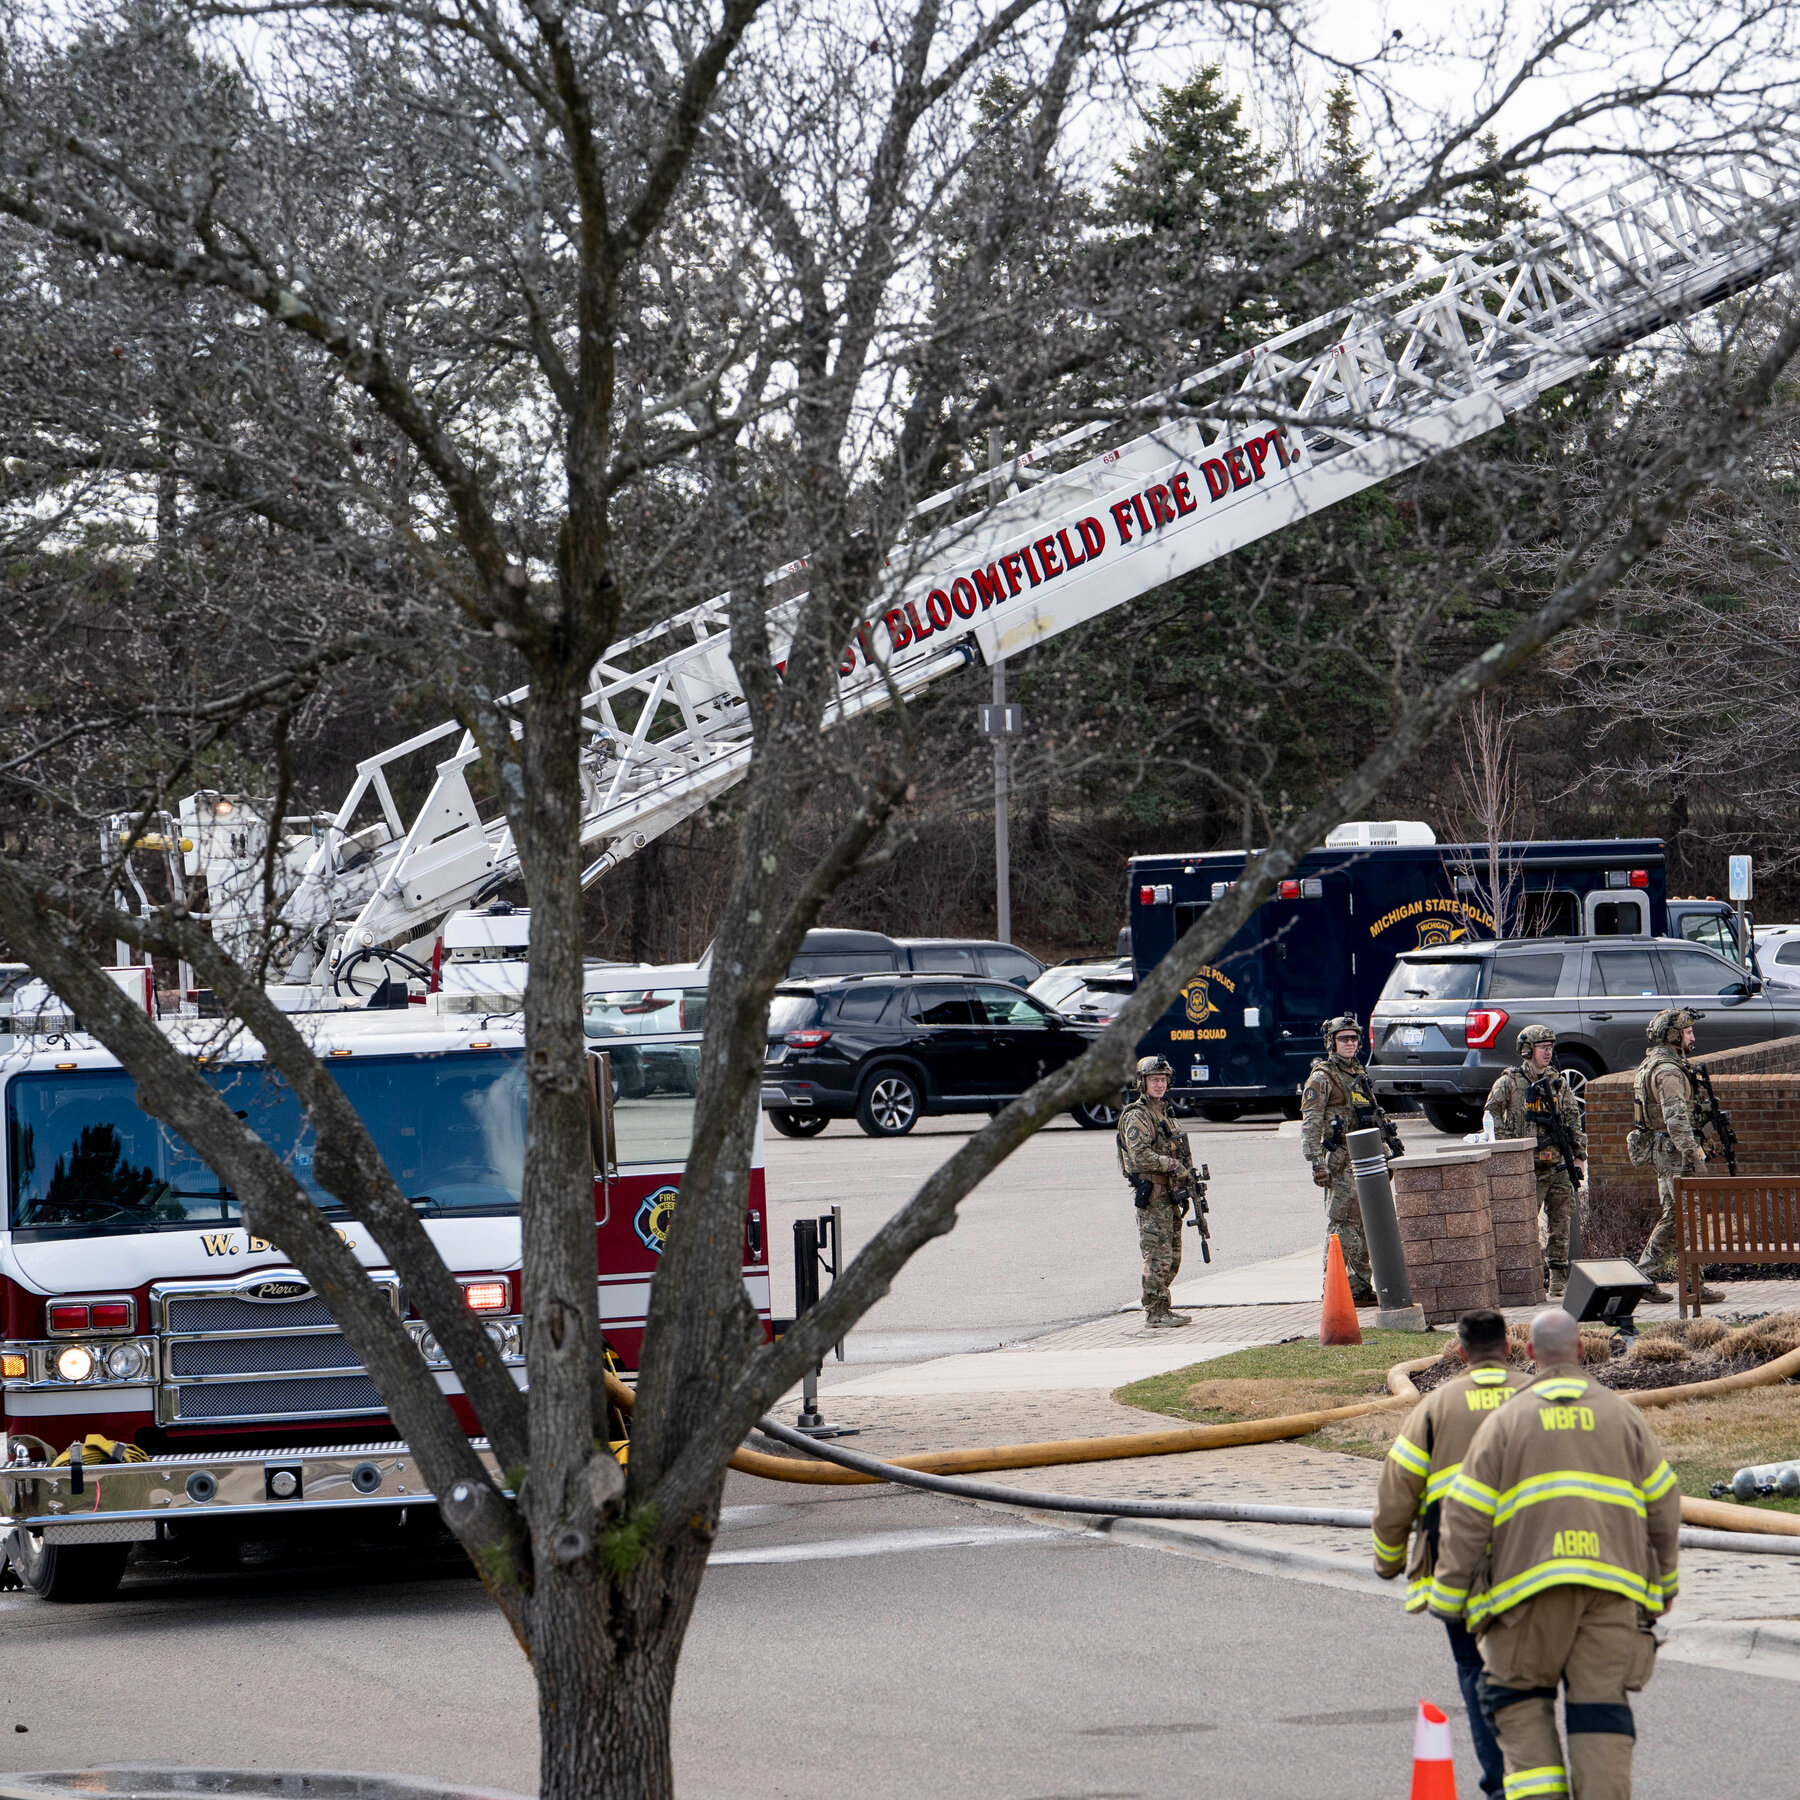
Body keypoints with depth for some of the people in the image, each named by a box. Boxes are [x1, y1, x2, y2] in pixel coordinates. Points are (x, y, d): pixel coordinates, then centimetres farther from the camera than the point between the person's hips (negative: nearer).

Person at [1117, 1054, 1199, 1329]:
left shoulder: (1162, 1111, 18)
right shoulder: (1138, 1116, -11)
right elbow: (1140, 1156, -21)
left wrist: (1186, 1177, 16)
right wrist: (1175, 1166, -19)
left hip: (1168, 1196, 9)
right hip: (1152, 1195, -9)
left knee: (1172, 1258, 12)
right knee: (1158, 1257, -9)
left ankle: (1162, 1309, 18)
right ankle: (1154, 1314, -6)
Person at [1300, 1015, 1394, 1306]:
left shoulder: (1360, 1073, 18)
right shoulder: (1322, 1077, -6)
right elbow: (1310, 1123, -11)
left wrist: (1390, 1144, 24)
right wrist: (1316, 1162, -19)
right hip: (1341, 1161, -8)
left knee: (1367, 1225, 9)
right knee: (1342, 1226, -9)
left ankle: (1361, 1287, 16)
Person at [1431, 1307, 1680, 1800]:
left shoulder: (1506, 1421, 5)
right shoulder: (1622, 1416, 12)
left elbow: (1467, 1516, 1)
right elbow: (1663, 1504, 14)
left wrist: (1448, 1596, 6)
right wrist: (1665, 1581, 25)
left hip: (1531, 1584, -2)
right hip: (1614, 1584, 2)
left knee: (1521, 1700, 10)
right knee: (1600, 1704, 1)